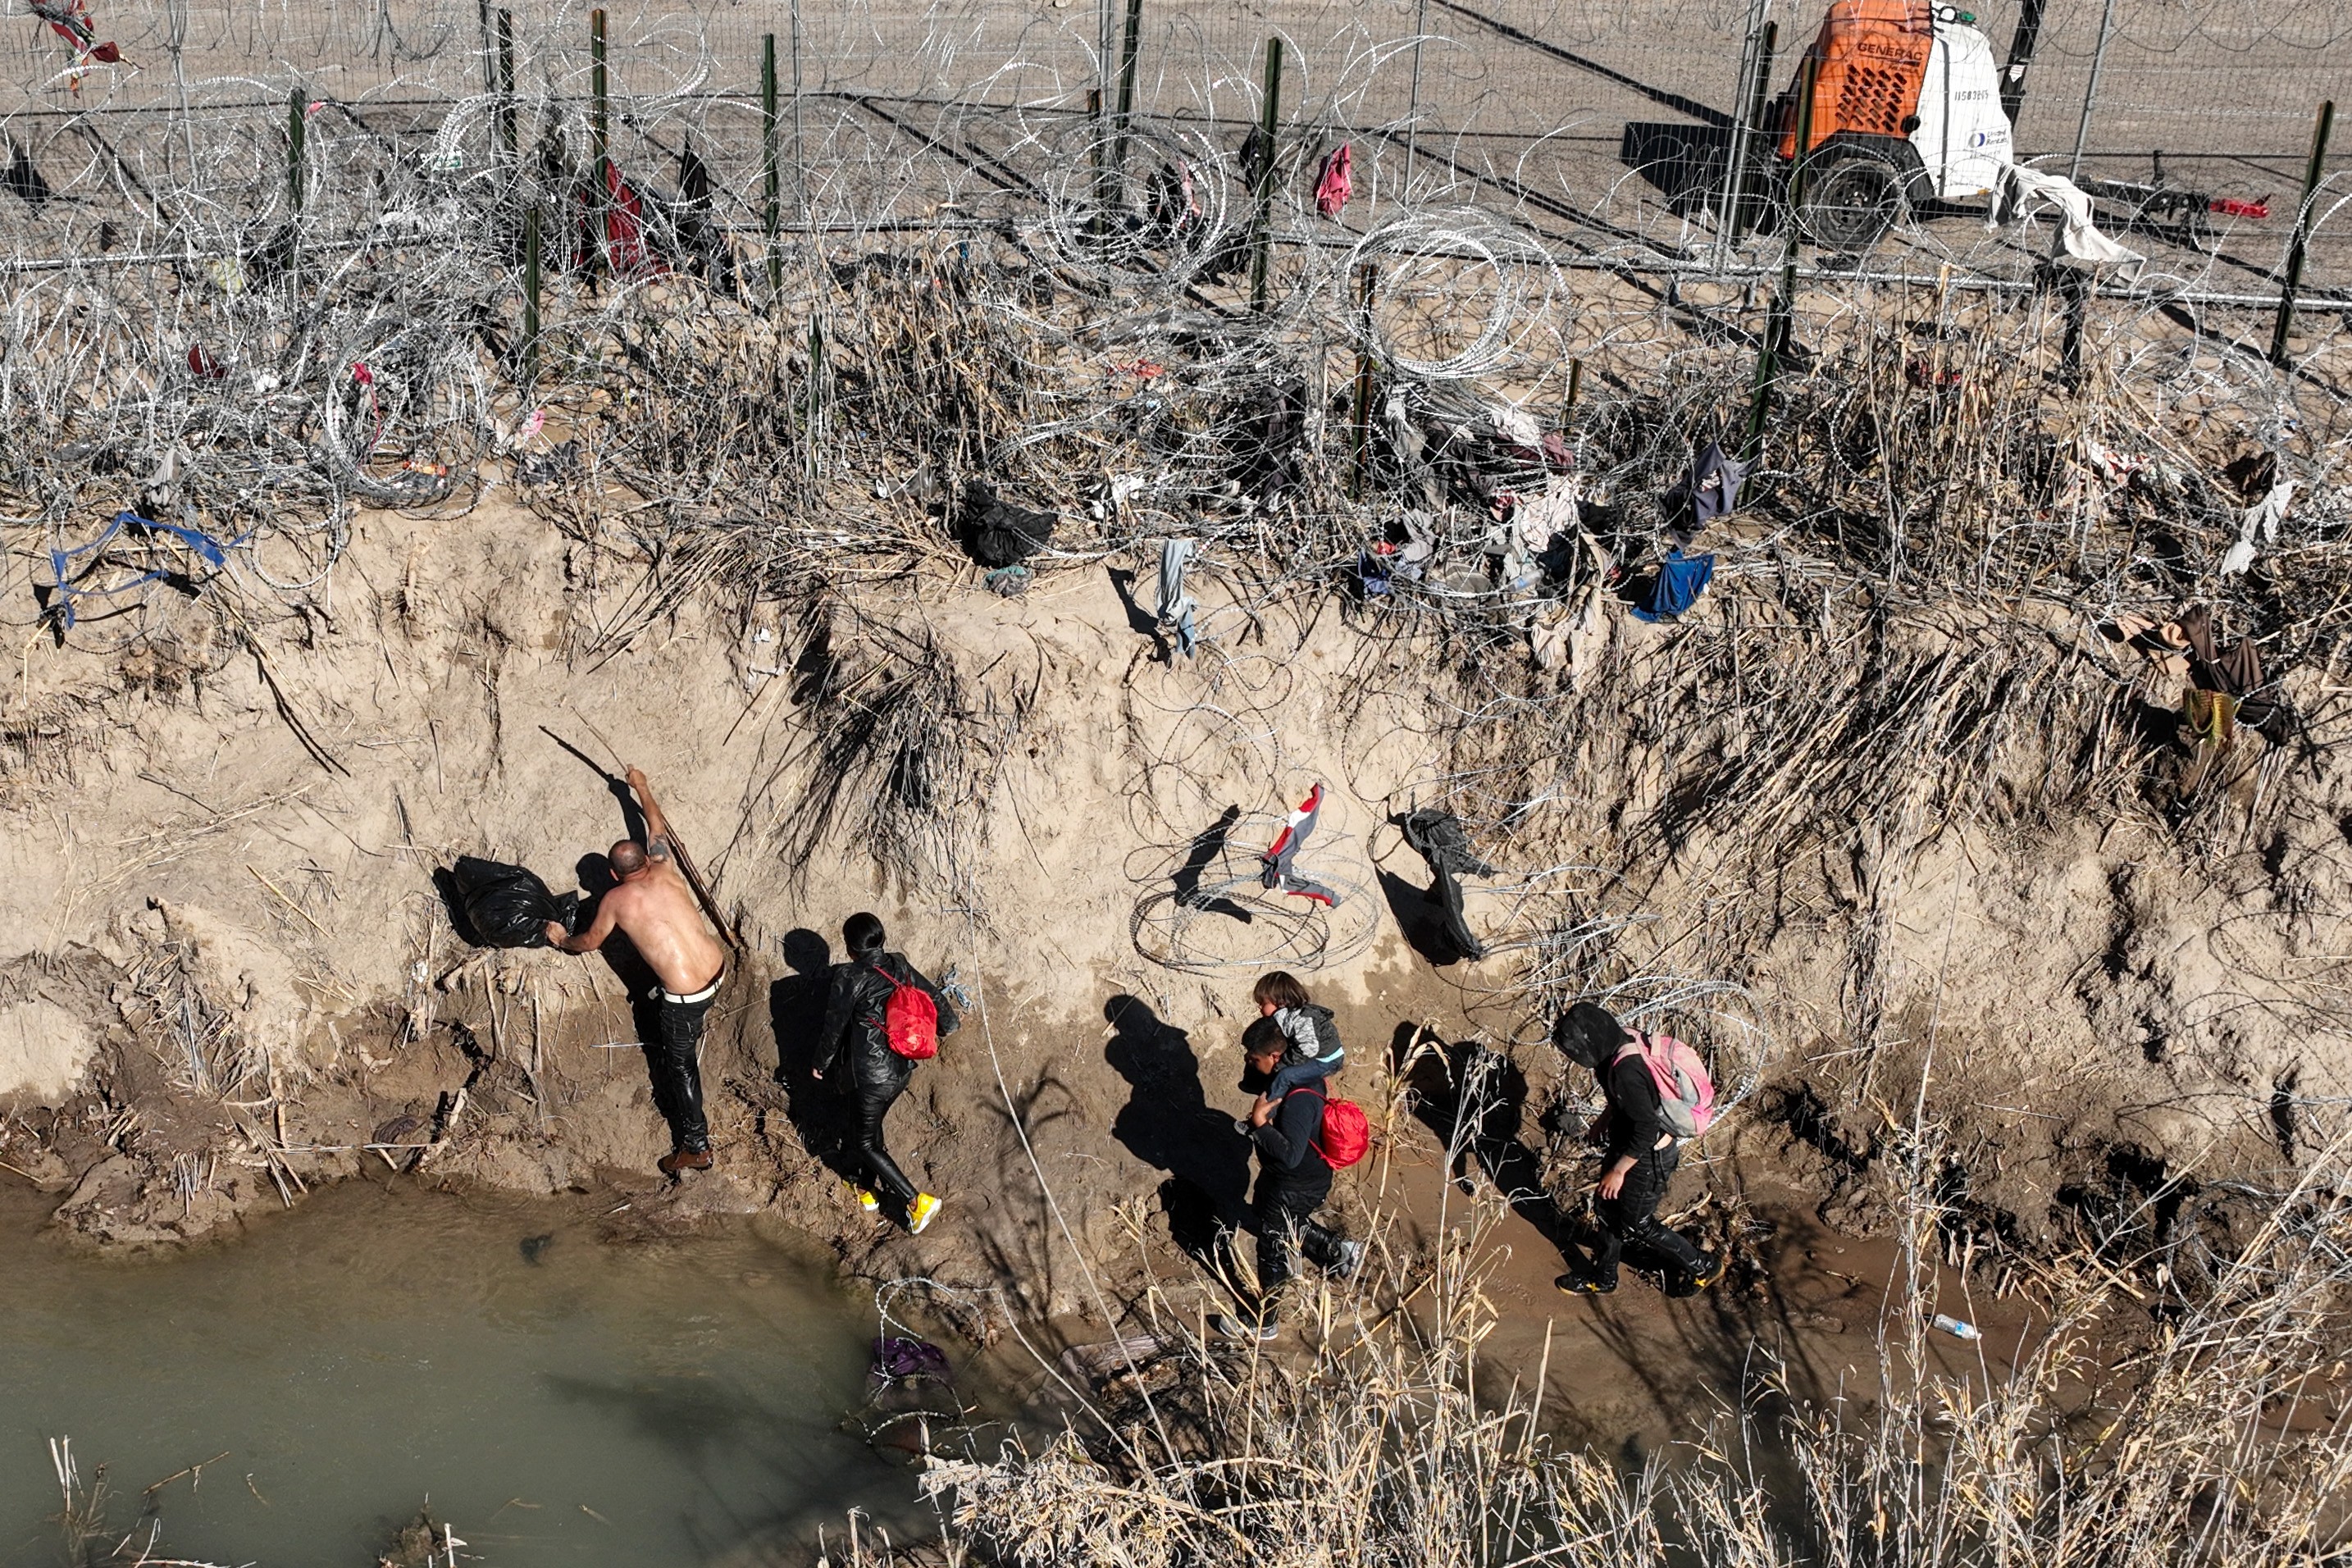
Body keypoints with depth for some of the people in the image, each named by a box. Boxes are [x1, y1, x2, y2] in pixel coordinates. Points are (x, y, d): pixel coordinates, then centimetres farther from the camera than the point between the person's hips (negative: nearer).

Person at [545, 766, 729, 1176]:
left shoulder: (615, 900, -4)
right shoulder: (666, 870, 5)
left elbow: (590, 942, 15)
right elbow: (657, 826, 26)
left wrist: (562, 940, 36)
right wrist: (642, 788, 41)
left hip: (686, 995, -5)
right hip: (717, 969, 5)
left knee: (679, 1063, 13)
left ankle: (695, 1146, 18)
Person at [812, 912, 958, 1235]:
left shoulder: (848, 978, -20)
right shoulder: (900, 967, -3)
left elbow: (834, 1026, -11)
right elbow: (934, 998, 5)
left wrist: (821, 1064, 7)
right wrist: (947, 1024, 28)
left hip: (871, 1076, -7)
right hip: (902, 1069, 7)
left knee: (867, 1142, 7)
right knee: (872, 1125, 27)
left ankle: (916, 1201, -1)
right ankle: (869, 1190, 41)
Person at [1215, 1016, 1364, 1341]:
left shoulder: (1299, 1098, -36)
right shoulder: (1292, 1065, -9)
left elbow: (1290, 1154, -37)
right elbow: (1248, 1083, 6)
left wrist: (1260, 1123, -34)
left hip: (1297, 1186, -9)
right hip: (1277, 1174, 9)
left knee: (1272, 1250, 8)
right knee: (1263, 1213, 32)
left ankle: (1264, 1323, 28)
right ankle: (1337, 1252, 43)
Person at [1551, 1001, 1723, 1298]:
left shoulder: (1625, 1071, -37)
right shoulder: (1623, 1043, -8)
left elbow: (1647, 1130, -30)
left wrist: (1618, 1171, -19)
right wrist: (1603, 1121, 23)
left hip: (1647, 1158, -9)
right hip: (1625, 1143, 9)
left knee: (1636, 1226, 12)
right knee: (1609, 1208, 23)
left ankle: (1703, 1267, 31)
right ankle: (1602, 1278, 43)